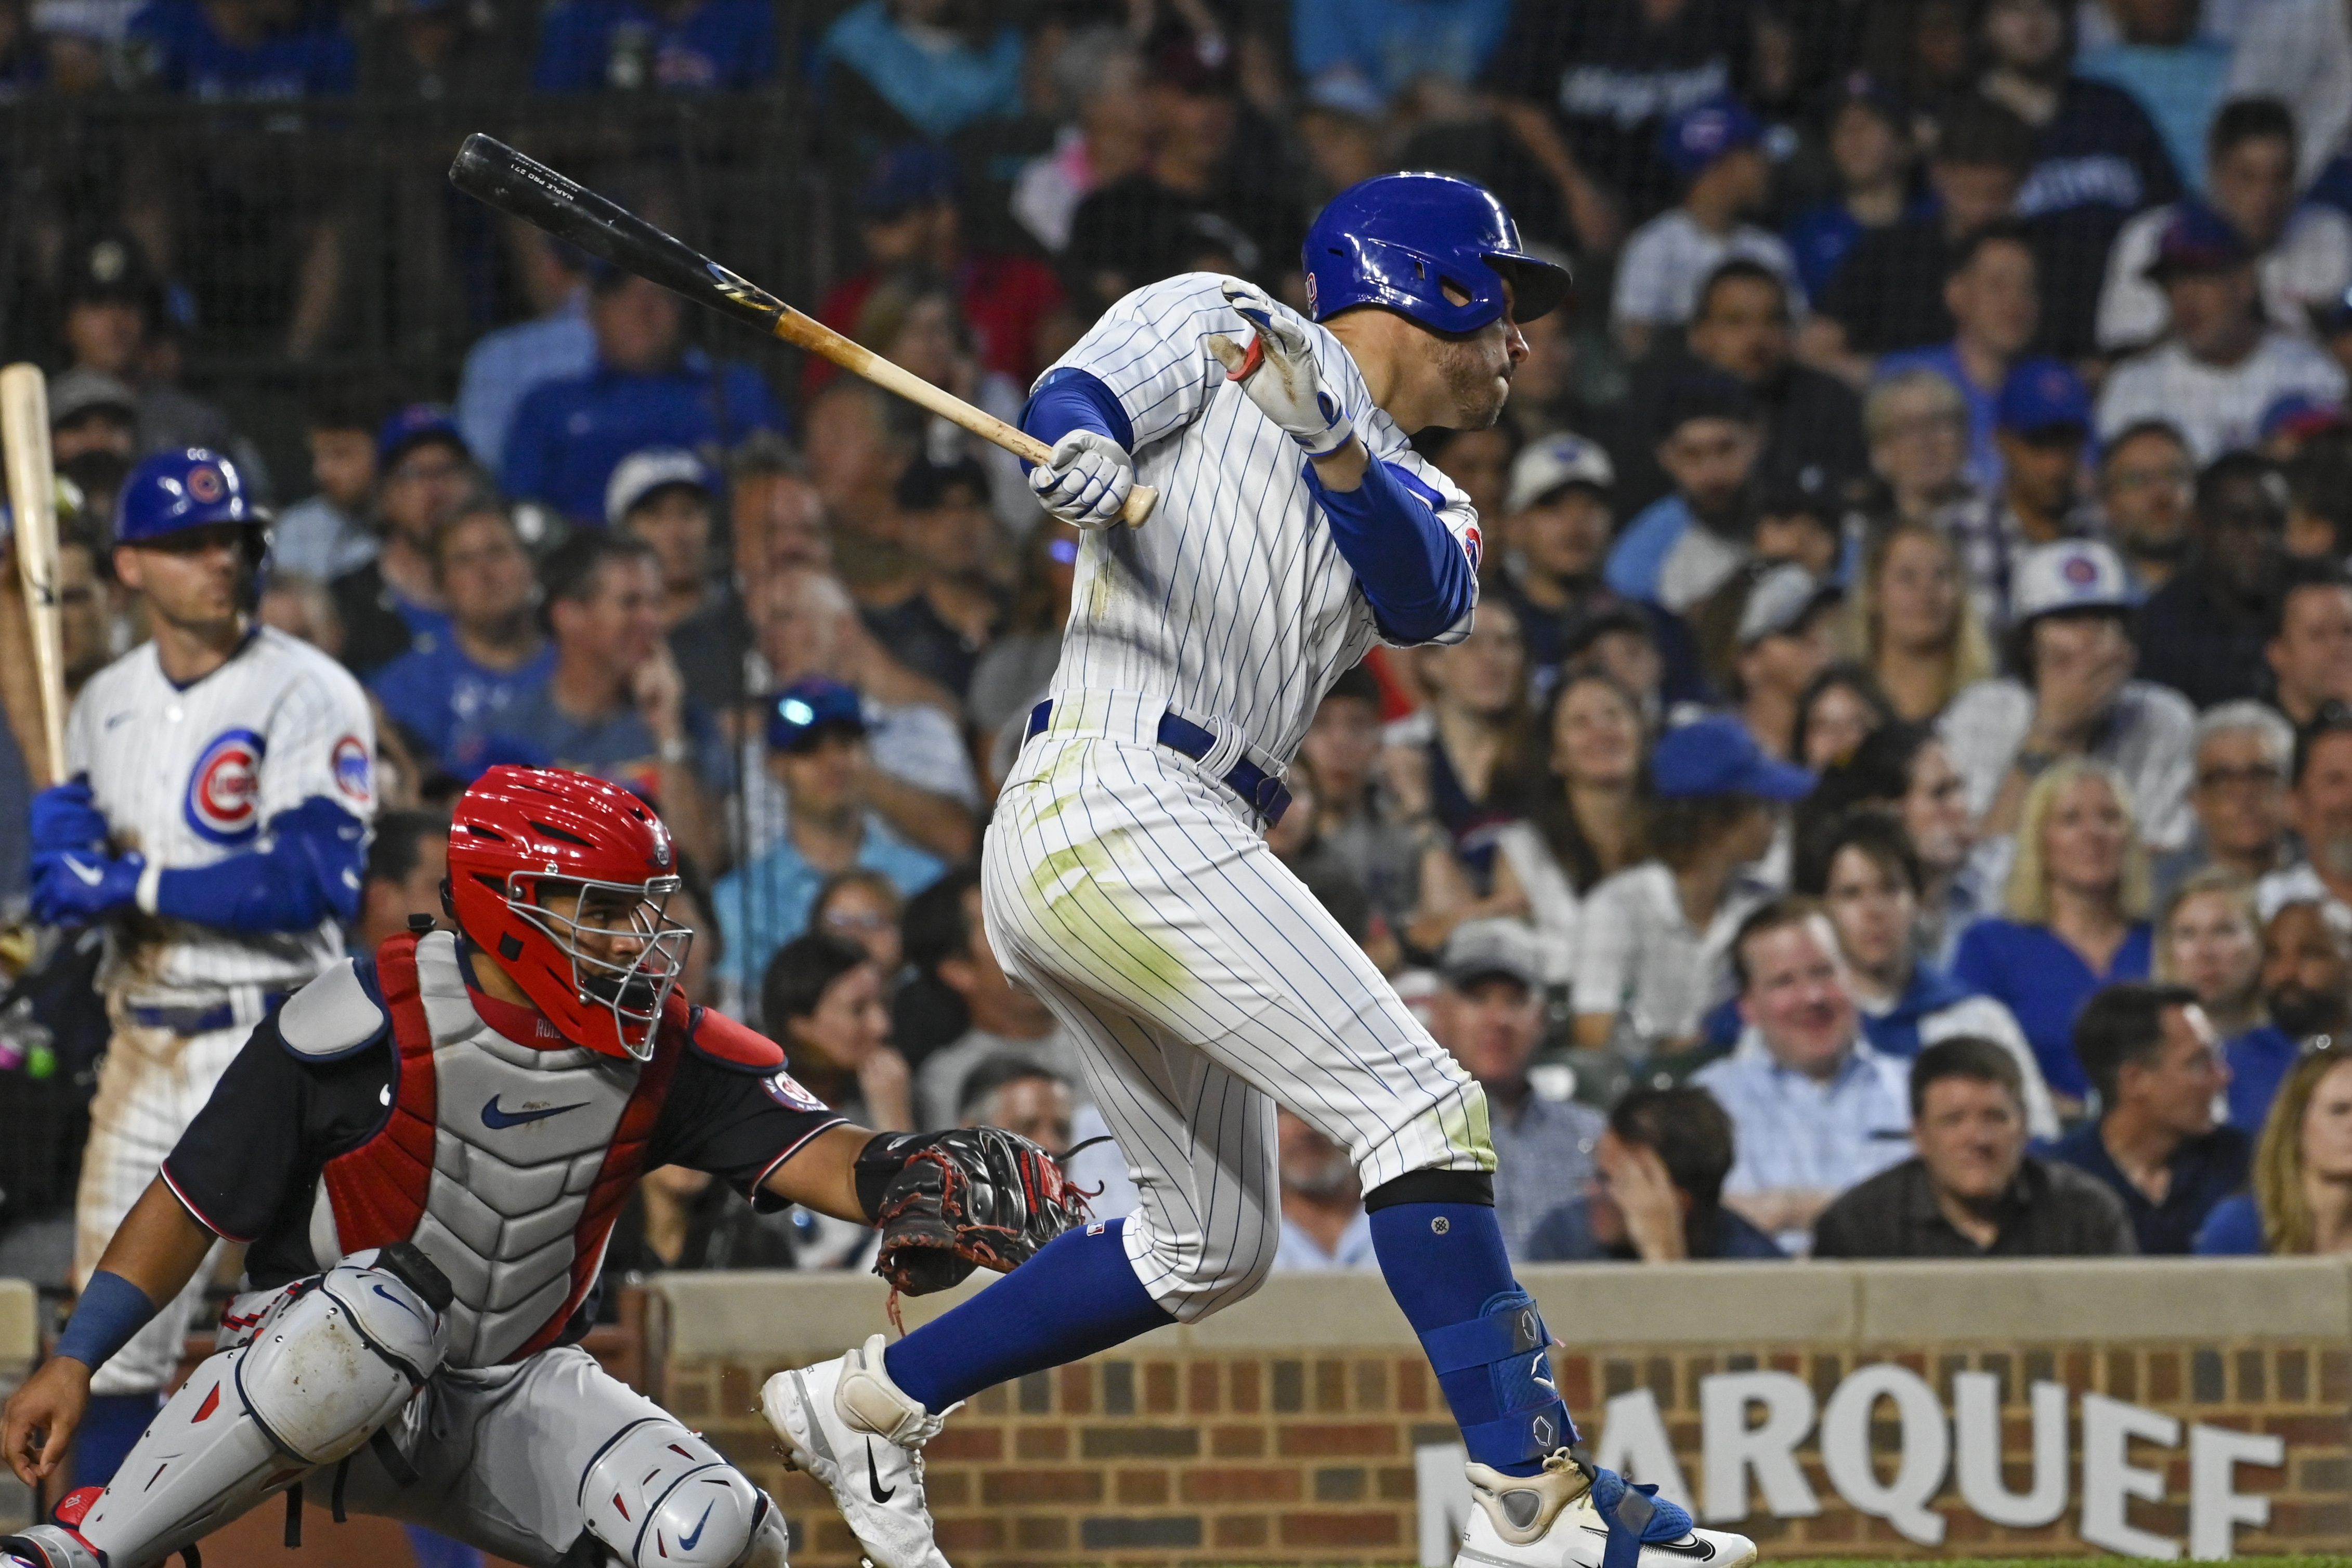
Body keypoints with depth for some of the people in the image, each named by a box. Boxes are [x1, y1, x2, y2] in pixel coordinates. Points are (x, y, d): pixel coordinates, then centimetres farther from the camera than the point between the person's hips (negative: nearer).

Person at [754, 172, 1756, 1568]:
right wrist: (1086, 449, -33)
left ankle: (869, 1401, 23)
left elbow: (1430, 601, -1)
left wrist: (1330, 442, -19)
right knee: (1426, 1110, -17)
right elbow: (1080, 395, -10)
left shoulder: (1422, 502, 22)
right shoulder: (1221, 328, 7)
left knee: (1212, 1249, 15)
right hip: (1117, 807, -9)